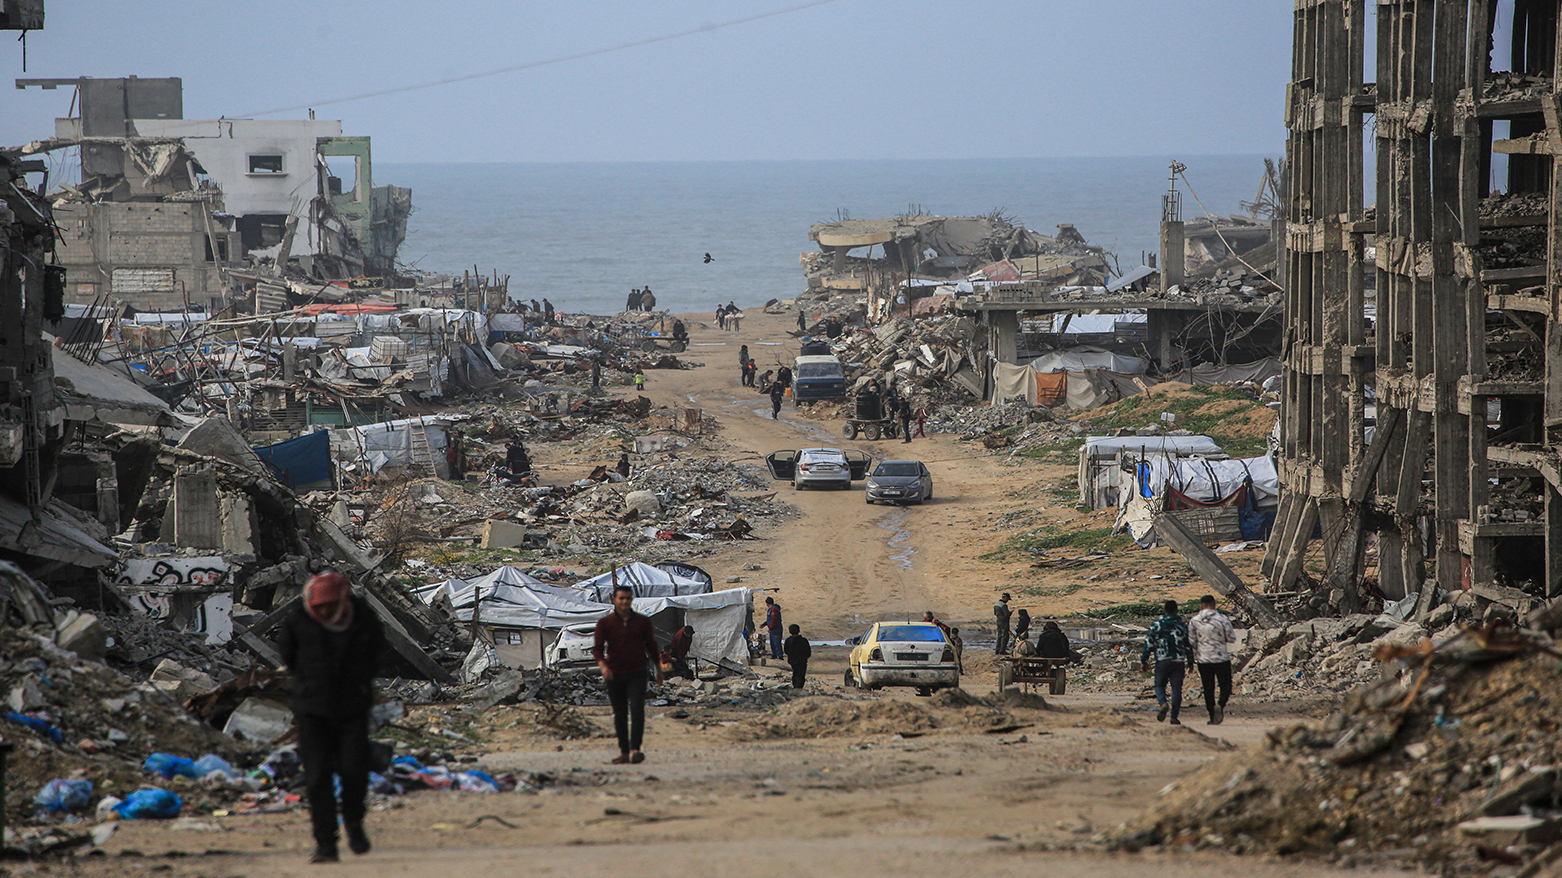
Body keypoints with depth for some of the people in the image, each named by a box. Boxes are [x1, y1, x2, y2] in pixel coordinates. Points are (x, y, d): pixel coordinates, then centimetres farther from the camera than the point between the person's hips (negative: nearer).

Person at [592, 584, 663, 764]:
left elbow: (652, 647, 14)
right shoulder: (605, 623, 2)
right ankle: (624, 752, 15)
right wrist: (603, 666, -21)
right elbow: (597, 648, -3)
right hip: (614, 675, 1)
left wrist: (658, 670, 18)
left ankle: (635, 750, -22)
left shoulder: (642, 622, 5)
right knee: (620, 715, 7)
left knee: (637, 710, -16)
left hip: (637, 675, -1)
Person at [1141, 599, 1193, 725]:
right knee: (1176, 688, 5)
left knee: (1159, 685, 14)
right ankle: (1174, 717, 2)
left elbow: (1148, 644, 1)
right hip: (1178, 662, 1)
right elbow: (1189, 645, 6)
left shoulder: (1156, 625, 0)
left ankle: (1163, 703, -16)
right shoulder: (1183, 626, 2)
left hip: (1162, 662, -1)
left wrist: (1144, 661, 9)